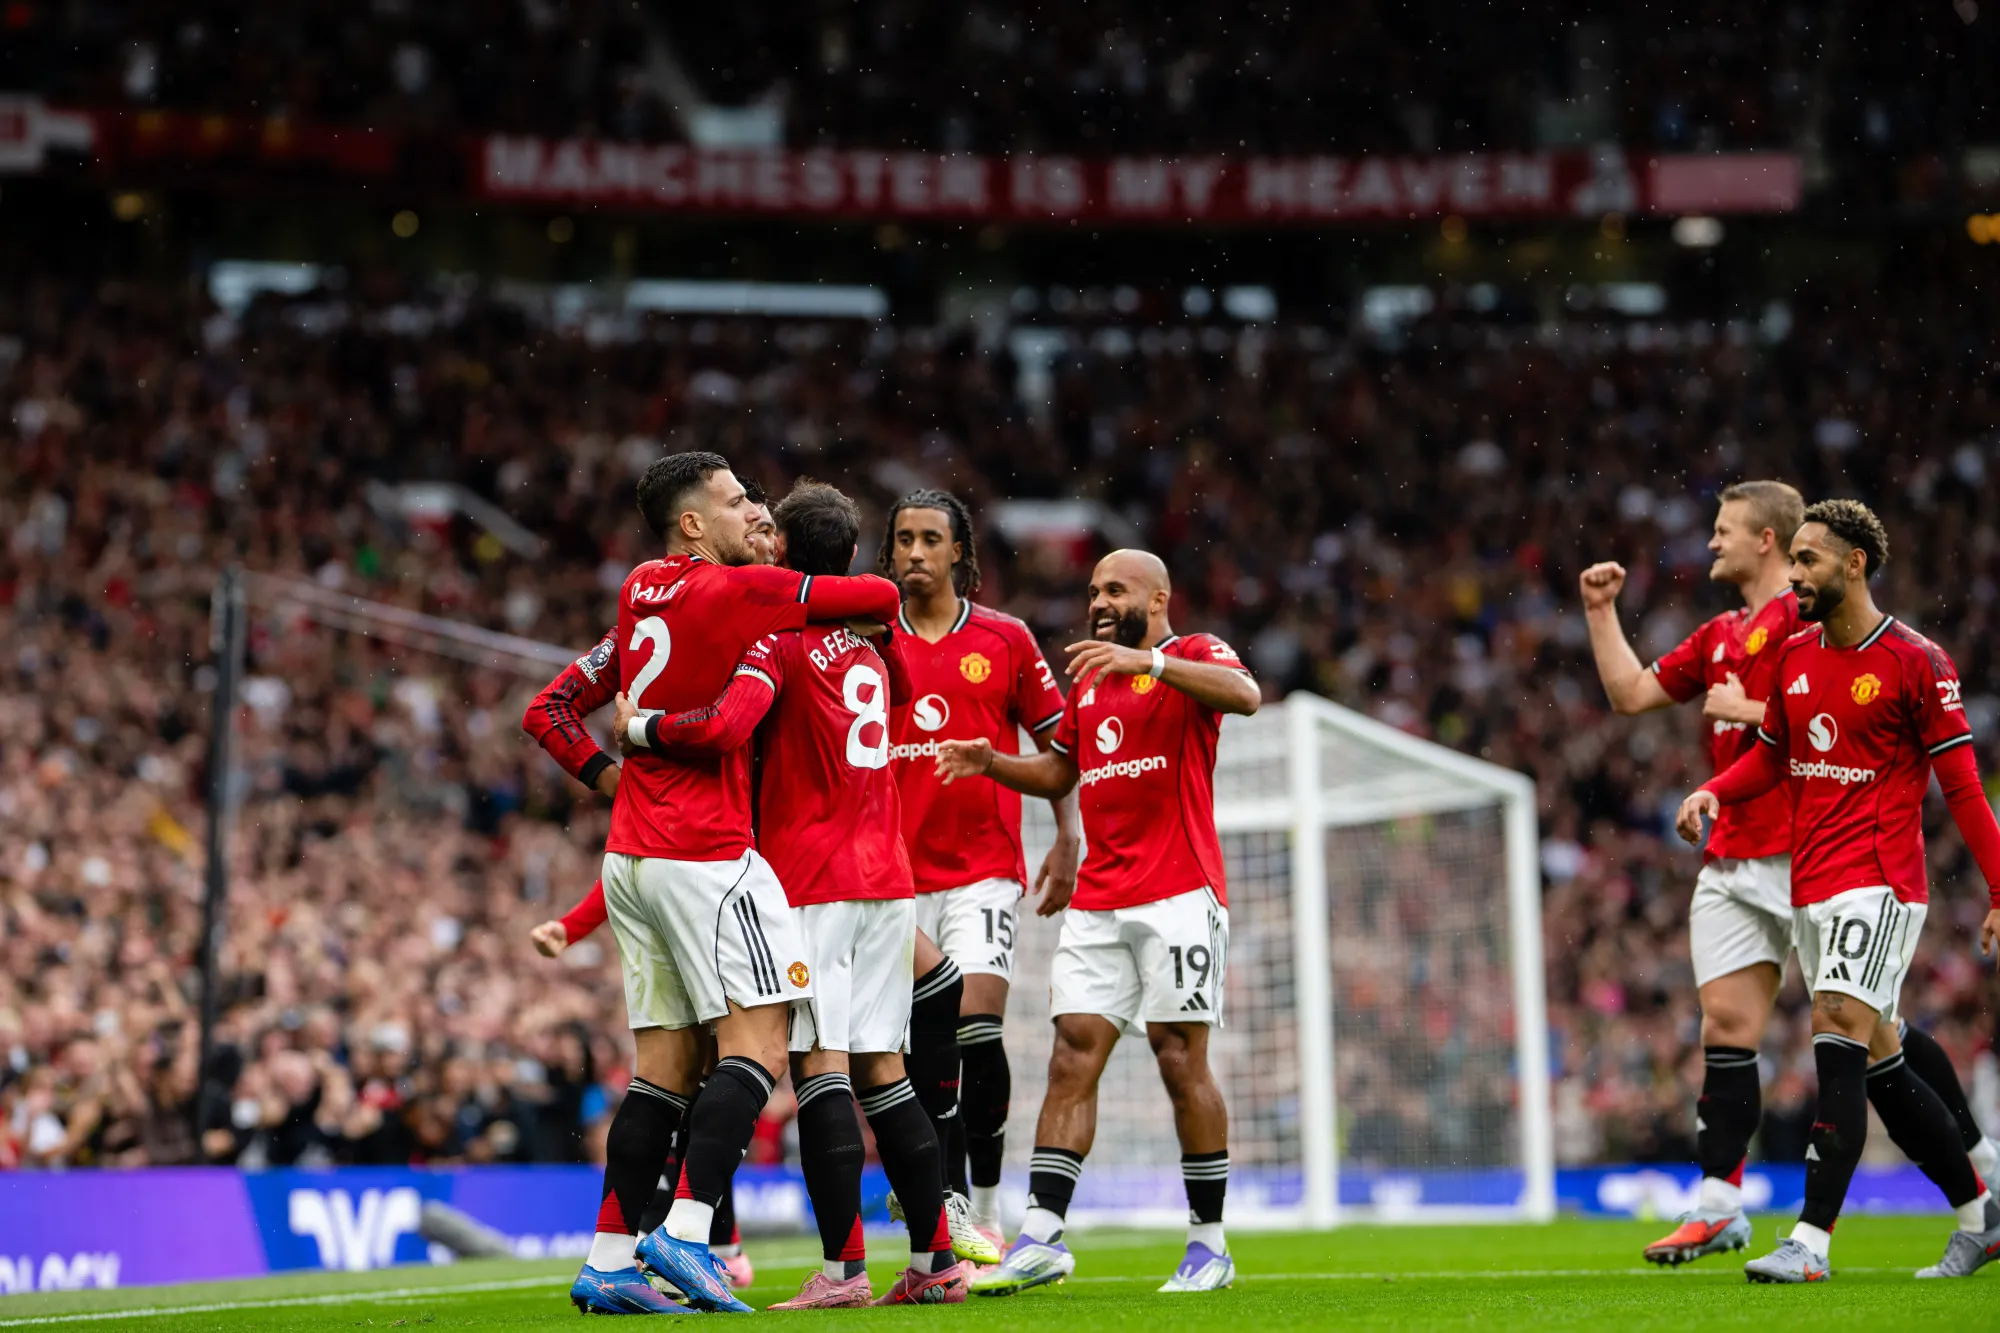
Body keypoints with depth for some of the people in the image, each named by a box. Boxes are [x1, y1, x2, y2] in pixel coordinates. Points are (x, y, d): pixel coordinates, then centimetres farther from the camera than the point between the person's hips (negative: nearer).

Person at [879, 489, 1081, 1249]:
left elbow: (1055, 743, 11)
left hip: (985, 871, -2)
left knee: (976, 1024, -15)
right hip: (896, 869, 2)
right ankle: (950, 1209, 10)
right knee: (925, 1046, 1)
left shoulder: (1005, 639, 4)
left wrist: (1068, 841, 2)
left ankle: (987, 1207, -3)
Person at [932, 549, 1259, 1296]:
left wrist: (1149, 661, -31)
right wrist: (991, 763, 11)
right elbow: (1059, 773, 29)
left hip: (1178, 894, -6)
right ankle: (1040, 1236, -5)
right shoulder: (1087, 680, 21)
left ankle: (1209, 1244, 5)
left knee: (1181, 1061, -4)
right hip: (1098, 902, 6)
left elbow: (1244, 695, -22)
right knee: (1072, 1057, -2)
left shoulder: (1192, 654, 0)